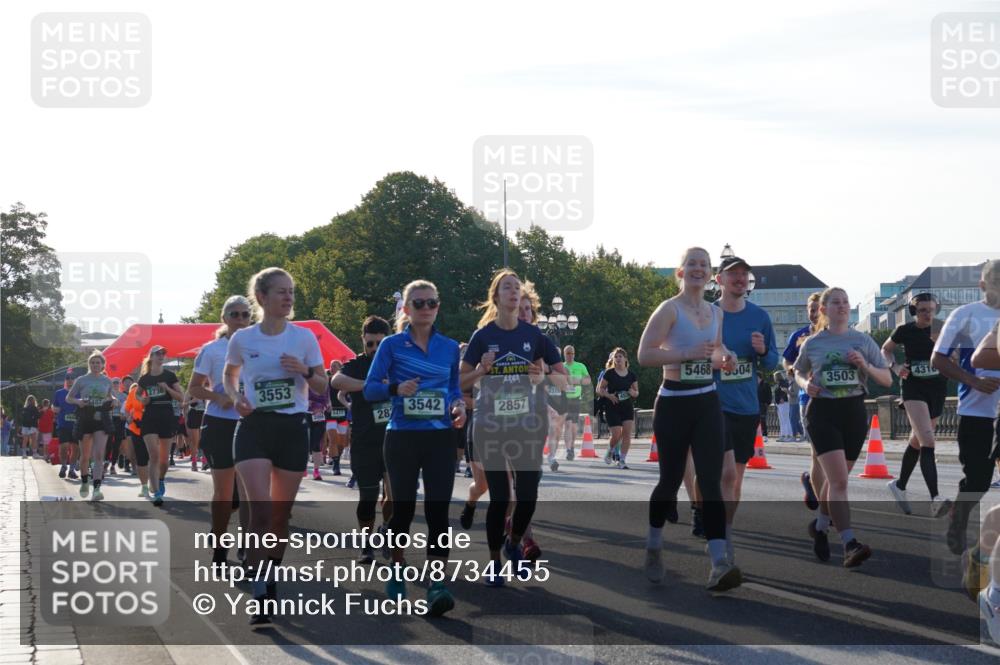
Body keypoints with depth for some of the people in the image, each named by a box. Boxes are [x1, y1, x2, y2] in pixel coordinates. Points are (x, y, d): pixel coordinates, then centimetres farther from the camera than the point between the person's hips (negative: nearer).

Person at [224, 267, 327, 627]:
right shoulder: (242, 339, 1)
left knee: (281, 515, 10)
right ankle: (261, 599, -17)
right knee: (261, 513, -15)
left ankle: (271, 581, 28)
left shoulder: (304, 337, 1)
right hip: (254, 427, -2)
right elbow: (228, 375, 18)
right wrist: (236, 397, -2)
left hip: (293, 428, 2)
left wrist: (305, 371, -14)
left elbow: (322, 385, 7)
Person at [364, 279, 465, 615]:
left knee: (438, 510, -10)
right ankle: (397, 571, 31)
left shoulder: (449, 347, 8)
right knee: (402, 507, 8)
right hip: (402, 438, -1)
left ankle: (437, 585, -15)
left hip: (440, 439, 1)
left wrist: (458, 405, -5)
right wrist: (396, 389, -21)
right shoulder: (392, 345, -1)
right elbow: (370, 389, -2)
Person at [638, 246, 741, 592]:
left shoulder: (716, 313, 10)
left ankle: (720, 563, -16)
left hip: (707, 403, 4)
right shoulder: (669, 310, -9)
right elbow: (644, 355, -16)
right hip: (673, 404, -4)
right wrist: (687, 353, -24)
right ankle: (653, 547, 31)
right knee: (670, 479, 6)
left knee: (711, 481, -8)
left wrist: (724, 359, 2)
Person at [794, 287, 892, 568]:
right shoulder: (812, 344, 3)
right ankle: (850, 544, -22)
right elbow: (799, 371, 20)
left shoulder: (863, 341, 4)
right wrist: (805, 384, -2)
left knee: (836, 478, 15)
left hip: (854, 413, 3)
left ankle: (820, 526, 40)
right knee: (839, 481, -16)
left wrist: (865, 366, -15)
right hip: (822, 413, -3)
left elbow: (887, 380, 3)